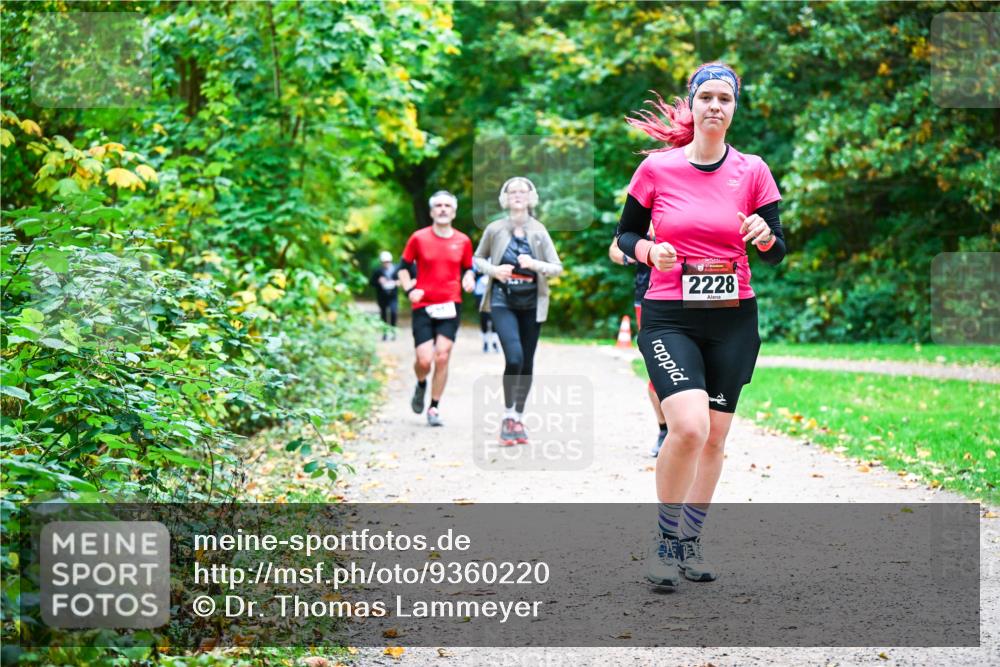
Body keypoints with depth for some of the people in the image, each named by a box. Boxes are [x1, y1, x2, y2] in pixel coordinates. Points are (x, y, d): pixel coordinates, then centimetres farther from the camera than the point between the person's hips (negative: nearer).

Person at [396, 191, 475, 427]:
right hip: (423, 306, -1)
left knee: (442, 357, -7)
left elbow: (468, 268, 19)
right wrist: (409, 289, -7)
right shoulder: (419, 238, 1)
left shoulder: (463, 241, 6)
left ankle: (434, 408, 5)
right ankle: (421, 385, 27)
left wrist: (468, 279, -3)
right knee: (424, 360, -8)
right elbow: (404, 266, 9)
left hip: (450, 306, 1)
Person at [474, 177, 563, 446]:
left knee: (527, 364, 7)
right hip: (503, 303, -2)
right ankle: (508, 416, -1)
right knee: (514, 358, -19)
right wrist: (494, 270, -9)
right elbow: (477, 259, 11)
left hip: (531, 304, 2)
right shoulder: (495, 229, -1)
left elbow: (557, 268, 1)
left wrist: (535, 264, -18)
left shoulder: (538, 231, 0)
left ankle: (519, 419, 24)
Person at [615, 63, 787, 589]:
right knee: (688, 426, -21)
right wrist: (649, 250, -14)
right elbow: (625, 234, 7)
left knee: (715, 435, 7)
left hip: (733, 319, 3)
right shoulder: (657, 167, -1)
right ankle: (665, 535, 0)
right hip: (668, 318, -3)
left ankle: (690, 540, 25)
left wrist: (765, 237, -17)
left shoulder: (752, 171, 3)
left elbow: (776, 252, 6)